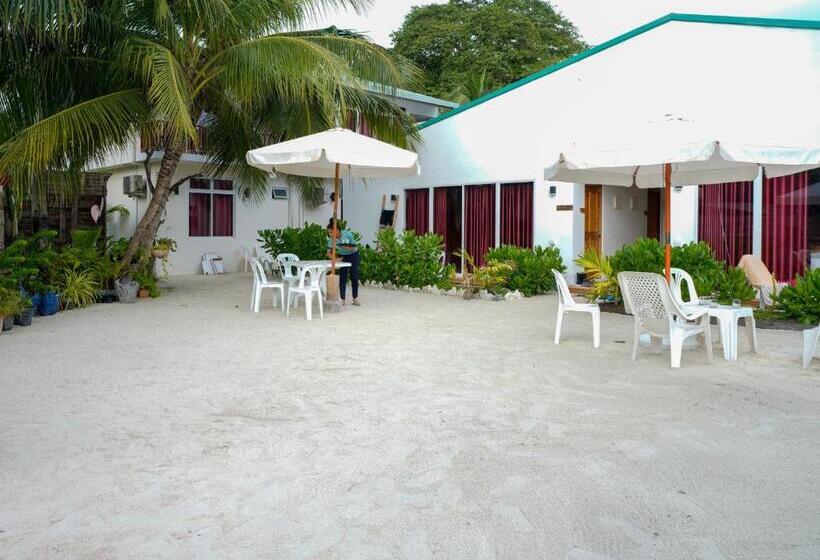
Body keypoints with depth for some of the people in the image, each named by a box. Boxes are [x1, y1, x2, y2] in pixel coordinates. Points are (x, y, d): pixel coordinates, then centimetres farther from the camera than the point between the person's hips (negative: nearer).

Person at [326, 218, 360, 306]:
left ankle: (355, 298, 12)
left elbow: (354, 248, -19)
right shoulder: (331, 239, -18)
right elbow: (329, 252, -12)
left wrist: (349, 248, -38)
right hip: (342, 257, 3)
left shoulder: (347, 235, -28)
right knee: (342, 278, -5)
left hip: (353, 256, -2)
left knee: (354, 277, -3)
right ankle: (342, 299, -1)